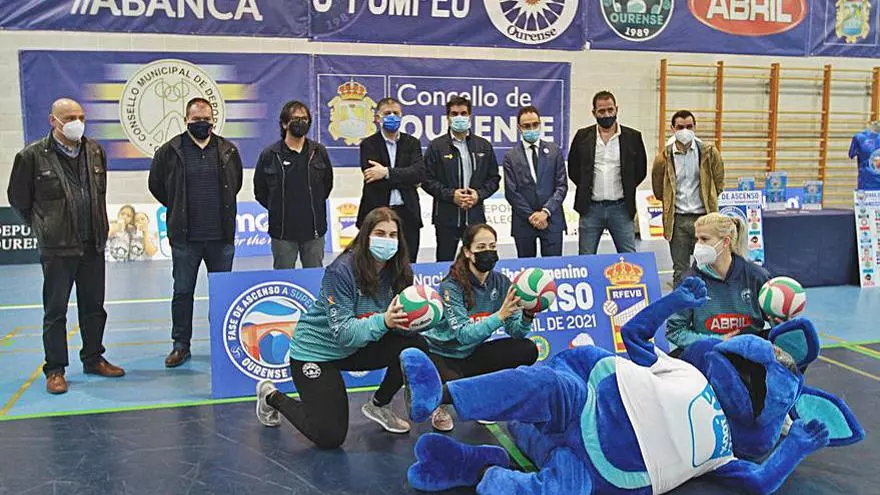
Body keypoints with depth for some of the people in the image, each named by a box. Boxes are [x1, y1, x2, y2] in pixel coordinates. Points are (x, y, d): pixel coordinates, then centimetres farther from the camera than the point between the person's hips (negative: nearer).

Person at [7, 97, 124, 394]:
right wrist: (43, 228, 8)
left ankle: (93, 359, 27)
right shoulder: (32, 156, -7)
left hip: (93, 245, 5)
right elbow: (18, 199, 3)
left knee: (94, 306, 13)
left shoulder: (95, 152, 7)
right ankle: (55, 370, 14)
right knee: (55, 311, 3)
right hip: (57, 248, -4)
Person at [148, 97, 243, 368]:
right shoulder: (170, 151, -2)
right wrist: (178, 209, 11)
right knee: (182, 291, 7)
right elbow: (156, 185, 10)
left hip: (221, 236, 2)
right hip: (185, 236, -2)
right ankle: (181, 345, 19)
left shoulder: (228, 150, 5)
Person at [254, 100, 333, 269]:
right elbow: (260, 192, 7)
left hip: (314, 230, 2)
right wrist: (277, 210, 5)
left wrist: (314, 207, 11)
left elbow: (327, 184, 16)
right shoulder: (269, 155, -2)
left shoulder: (319, 152, 4)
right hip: (282, 232, -2)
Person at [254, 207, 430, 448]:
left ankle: (378, 406, 10)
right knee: (329, 437, -9)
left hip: (357, 348, 6)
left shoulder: (396, 270, -8)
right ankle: (271, 396, 18)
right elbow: (343, 331, -29)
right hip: (315, 349, -6)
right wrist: (383, 321, -45)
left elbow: (400, 323, -9)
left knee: (416, 345, -14)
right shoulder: (341, 271, -26)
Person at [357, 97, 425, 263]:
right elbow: (372, 179, -11)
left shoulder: (412, 143, 10)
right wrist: (406, 180, -6)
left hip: (407, 214, 2)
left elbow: (420, 173, -7)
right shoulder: (368, 145, 2)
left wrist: (387, 172, -17)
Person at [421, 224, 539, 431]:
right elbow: (464, 334, -31)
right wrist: (499, 315, -43)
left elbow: (516, 332, -11)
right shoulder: (451, 286, -22)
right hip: (440, 354, -5)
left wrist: (527, 314, -32)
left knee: (527, 350, -14)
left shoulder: (500, 282, -7)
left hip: (471, 354, 5)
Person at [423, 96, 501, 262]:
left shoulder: (484, 146, 12)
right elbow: (427, 180, -1)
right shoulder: (436, 146, 3)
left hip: (476, 216, 2)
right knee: (444, 262, 3)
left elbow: (494, 178, 11)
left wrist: (479, 194, -6)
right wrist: (451, 195, -13)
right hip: (447, 217, -2)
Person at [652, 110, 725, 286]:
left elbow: (718, 183, 11)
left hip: (702, 217, 0)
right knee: (680, 270, 7)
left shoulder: (709, 153, -1)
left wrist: (708, 200, 11)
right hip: (677, 219, 0)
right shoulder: (665, 156, -1)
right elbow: (658, 191, 10)